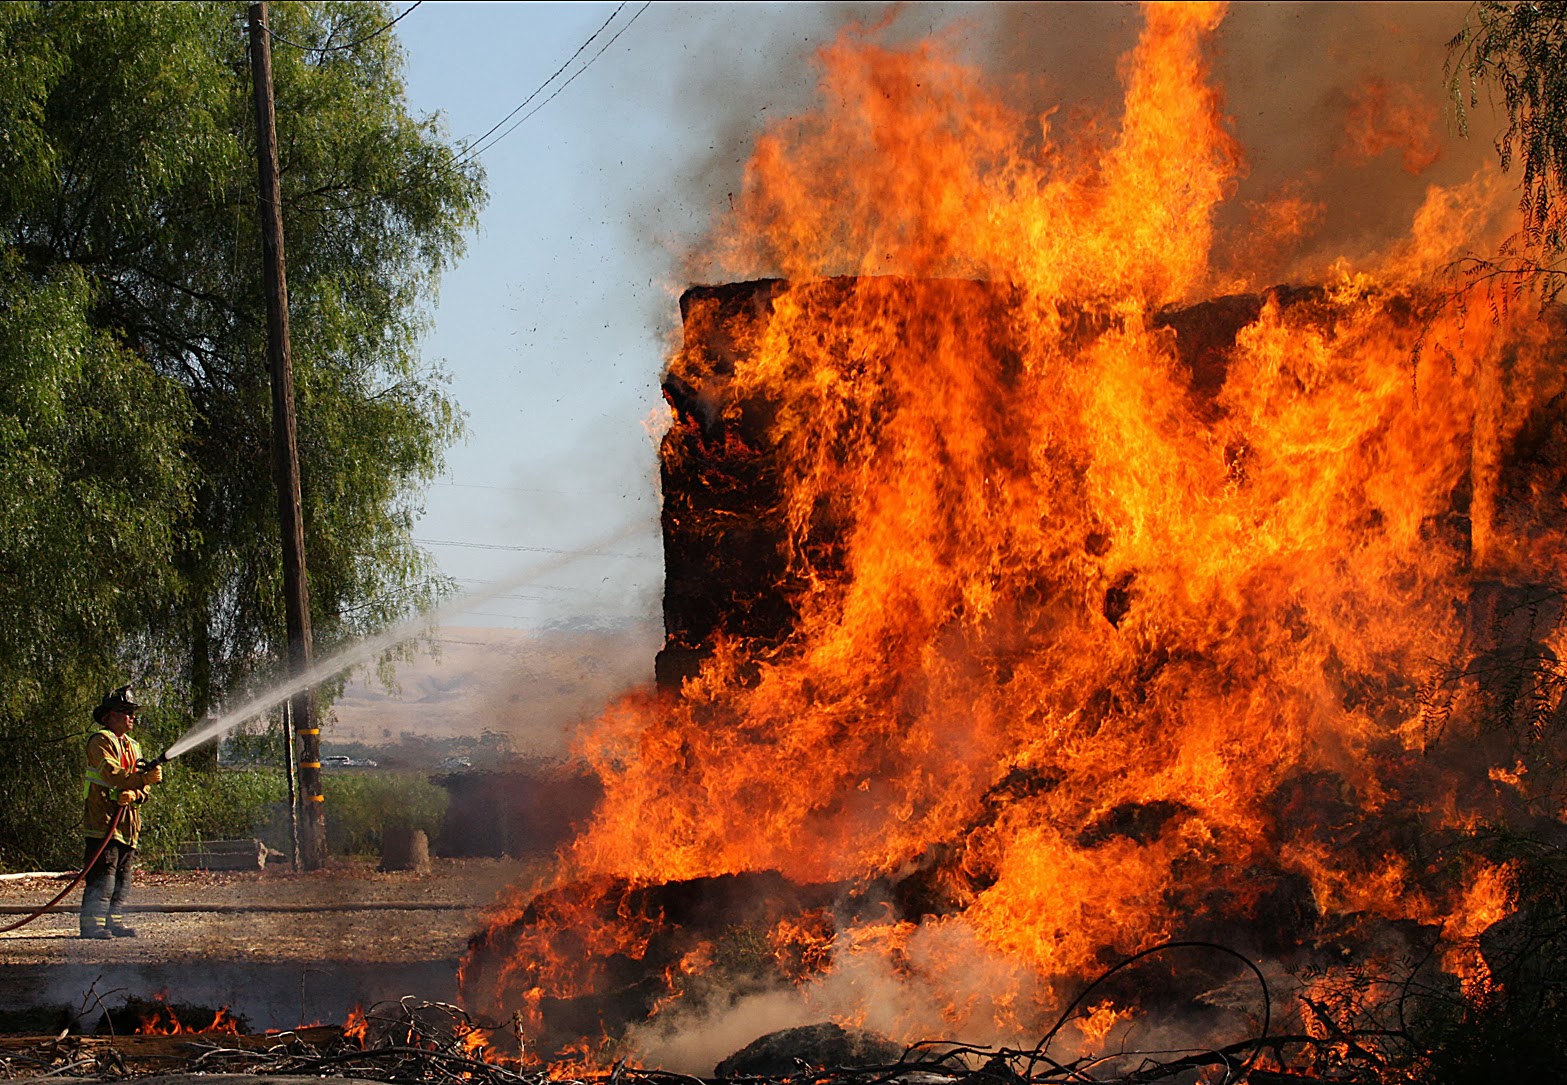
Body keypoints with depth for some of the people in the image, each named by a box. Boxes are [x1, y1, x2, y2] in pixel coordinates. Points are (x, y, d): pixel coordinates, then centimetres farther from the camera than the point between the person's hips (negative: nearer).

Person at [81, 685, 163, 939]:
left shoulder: (132, 746, 22)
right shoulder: (101, 741, -5)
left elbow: (141, 784, 14)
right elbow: (112, 774, -21)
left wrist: (135, 794, -10)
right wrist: (144, 778, -33)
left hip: (126, 821, 8)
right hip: (103, 818, -8)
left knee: (123, 878, 9)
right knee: (103, 875, -13)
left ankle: (115, 922, 14)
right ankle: (92, 924, -13)